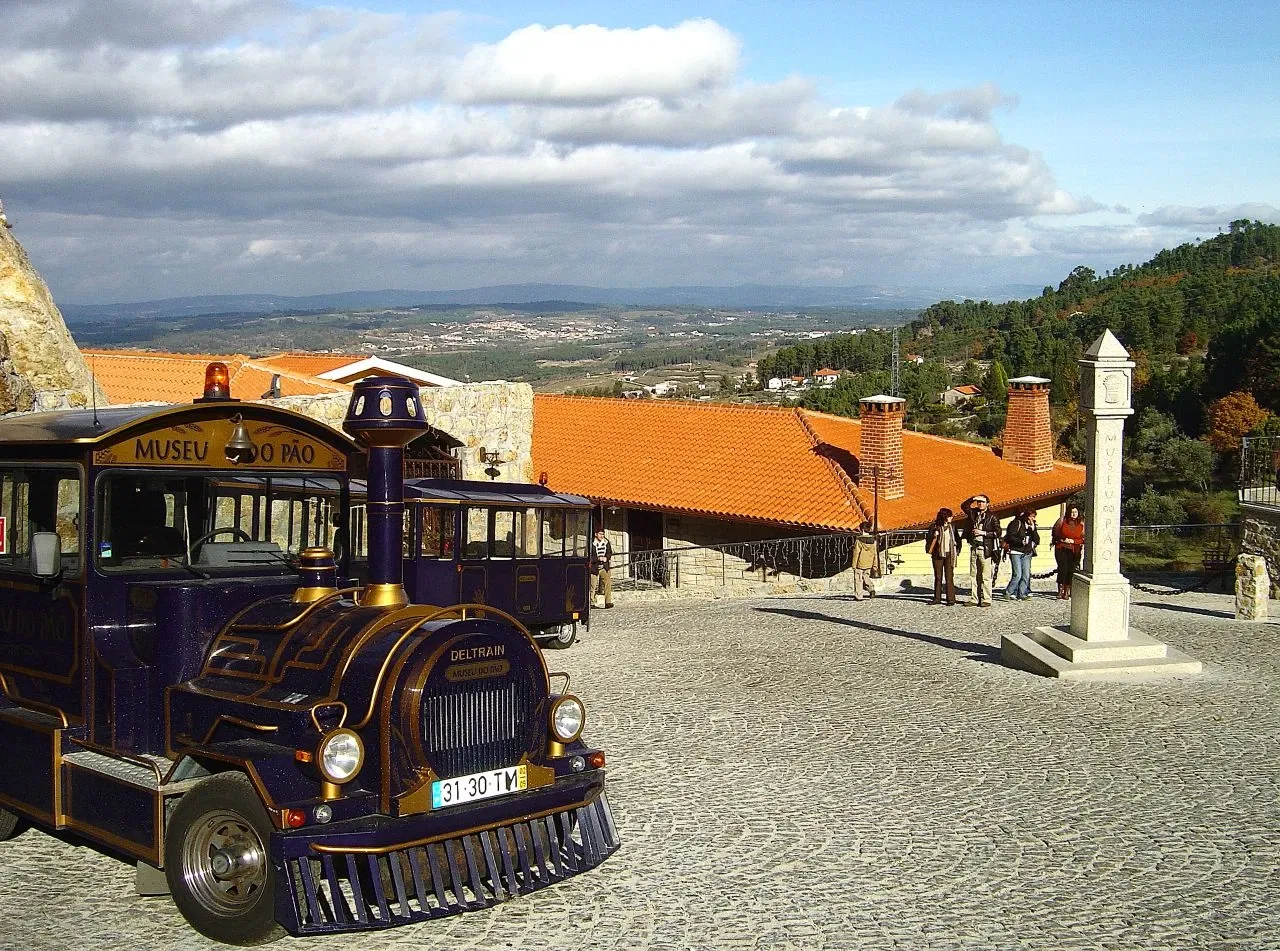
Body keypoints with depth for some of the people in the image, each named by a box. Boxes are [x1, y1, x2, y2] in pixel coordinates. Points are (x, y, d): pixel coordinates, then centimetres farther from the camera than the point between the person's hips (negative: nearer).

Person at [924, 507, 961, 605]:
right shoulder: (935, 527, -2)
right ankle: (937, 598, 11)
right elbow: (929, 539, 1)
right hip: (938, 555, -1)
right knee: (938, 577, 5)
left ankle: (951, 599, -2)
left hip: (949, 555, 1)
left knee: (949, 577, -4)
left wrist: (957, 552, 7)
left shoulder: (952, 526, 7)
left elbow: (957, 539, 14)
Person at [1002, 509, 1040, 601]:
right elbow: (1010, 537, -9)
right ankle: (1008, 592, 2)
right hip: (1016, 552, -6)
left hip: (1027, 553, 6)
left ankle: (1022, 594, 6)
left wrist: (1033, 529, -5)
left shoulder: (1032, 526, 14)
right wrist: (1021, 542, -20)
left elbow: (1037, 540, 6)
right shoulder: (1017, 523, -3)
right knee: (1017, 575, -11)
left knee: (1026, 575, -1)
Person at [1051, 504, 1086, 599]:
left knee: (1071, 570, -3)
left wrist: (1073, 541, -9)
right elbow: (1055, 533, 10)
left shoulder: (1082, 523, 4)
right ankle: (1060, 591, -5)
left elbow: (1084, 539, 4)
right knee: (1062, 568, -11)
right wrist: (1062, 540, -3)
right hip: (1061, 549, -1)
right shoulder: (1062, 520, 2)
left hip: (1074, 551, 1)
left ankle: (1067, 592, 5)